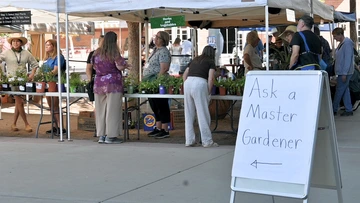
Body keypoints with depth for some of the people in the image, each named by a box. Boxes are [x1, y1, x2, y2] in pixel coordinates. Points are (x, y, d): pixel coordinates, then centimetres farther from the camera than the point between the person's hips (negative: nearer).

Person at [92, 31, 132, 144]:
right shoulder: (114, 53, -8)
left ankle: (101, 135, 13)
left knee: (100, 110, 9)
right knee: (112, 110, -1)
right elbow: (120, 66, -12)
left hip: (98, 84, 6)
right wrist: (126, 65, 8)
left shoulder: (97, 52, 9)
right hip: (112, 84, -6)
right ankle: (110, 136, 0)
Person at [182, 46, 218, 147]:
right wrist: (208, 92, 3)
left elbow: (184, 75, 22)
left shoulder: (195, 60, 26)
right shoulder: (211, 62, 11)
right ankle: (207, 141, 6)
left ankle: (189, 141, 14)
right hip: (200, 83, -5)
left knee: (188, 114, 11)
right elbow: (211, 78, -3)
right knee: (203, 114, 1)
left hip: (188, 82, 5)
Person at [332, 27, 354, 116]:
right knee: (345, 90, 11)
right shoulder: (341, 44, 12)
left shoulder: (347, 43, -16)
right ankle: (348, 110, 15)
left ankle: (334, 110, 7)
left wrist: (344, 73, -20)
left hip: (345, 72, -9)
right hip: (341, 72, 9)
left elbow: (348, 59, -19)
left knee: (339, 91, -1)